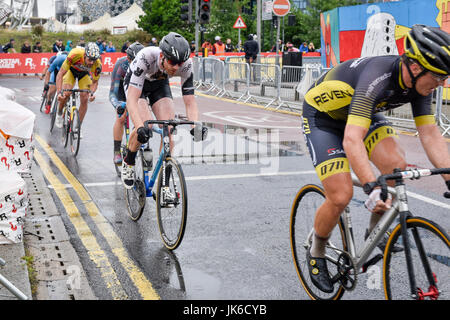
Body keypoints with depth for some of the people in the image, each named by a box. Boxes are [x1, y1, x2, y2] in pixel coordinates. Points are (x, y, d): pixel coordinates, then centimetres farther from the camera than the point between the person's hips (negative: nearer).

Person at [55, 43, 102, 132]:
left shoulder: (98, 64, -35)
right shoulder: (75, 54, -42)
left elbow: (95, 82, -17)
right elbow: (60, 74, -36)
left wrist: (92, 92, -38)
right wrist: (59, 92, -47)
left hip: (84, 73, 2)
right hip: (71, 70, -2)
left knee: (84, 99, -11)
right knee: (65, 94, -23)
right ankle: (59, 114, 7)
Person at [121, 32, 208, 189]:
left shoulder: (186, 65, -32)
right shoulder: (146, 57, -42)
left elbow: (190, 102, -28)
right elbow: (131, 100, -47)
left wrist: (195, 126, -47)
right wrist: (141, 127, -62)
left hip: (159, 84, 3)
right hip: (136, 82, -3)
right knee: (145, 126, -25)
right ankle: (128, 163, 3)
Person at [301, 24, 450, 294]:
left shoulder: (419, 82, -16)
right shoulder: (377, 78, -39)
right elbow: (352, 141, -46)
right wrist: (372, 187, -54)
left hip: (362, 112, 6)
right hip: (322, 118, -6)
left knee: (397, 165, -20)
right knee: (341, 196, -16)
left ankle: (376, 229, 4)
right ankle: (316, 254, 11)